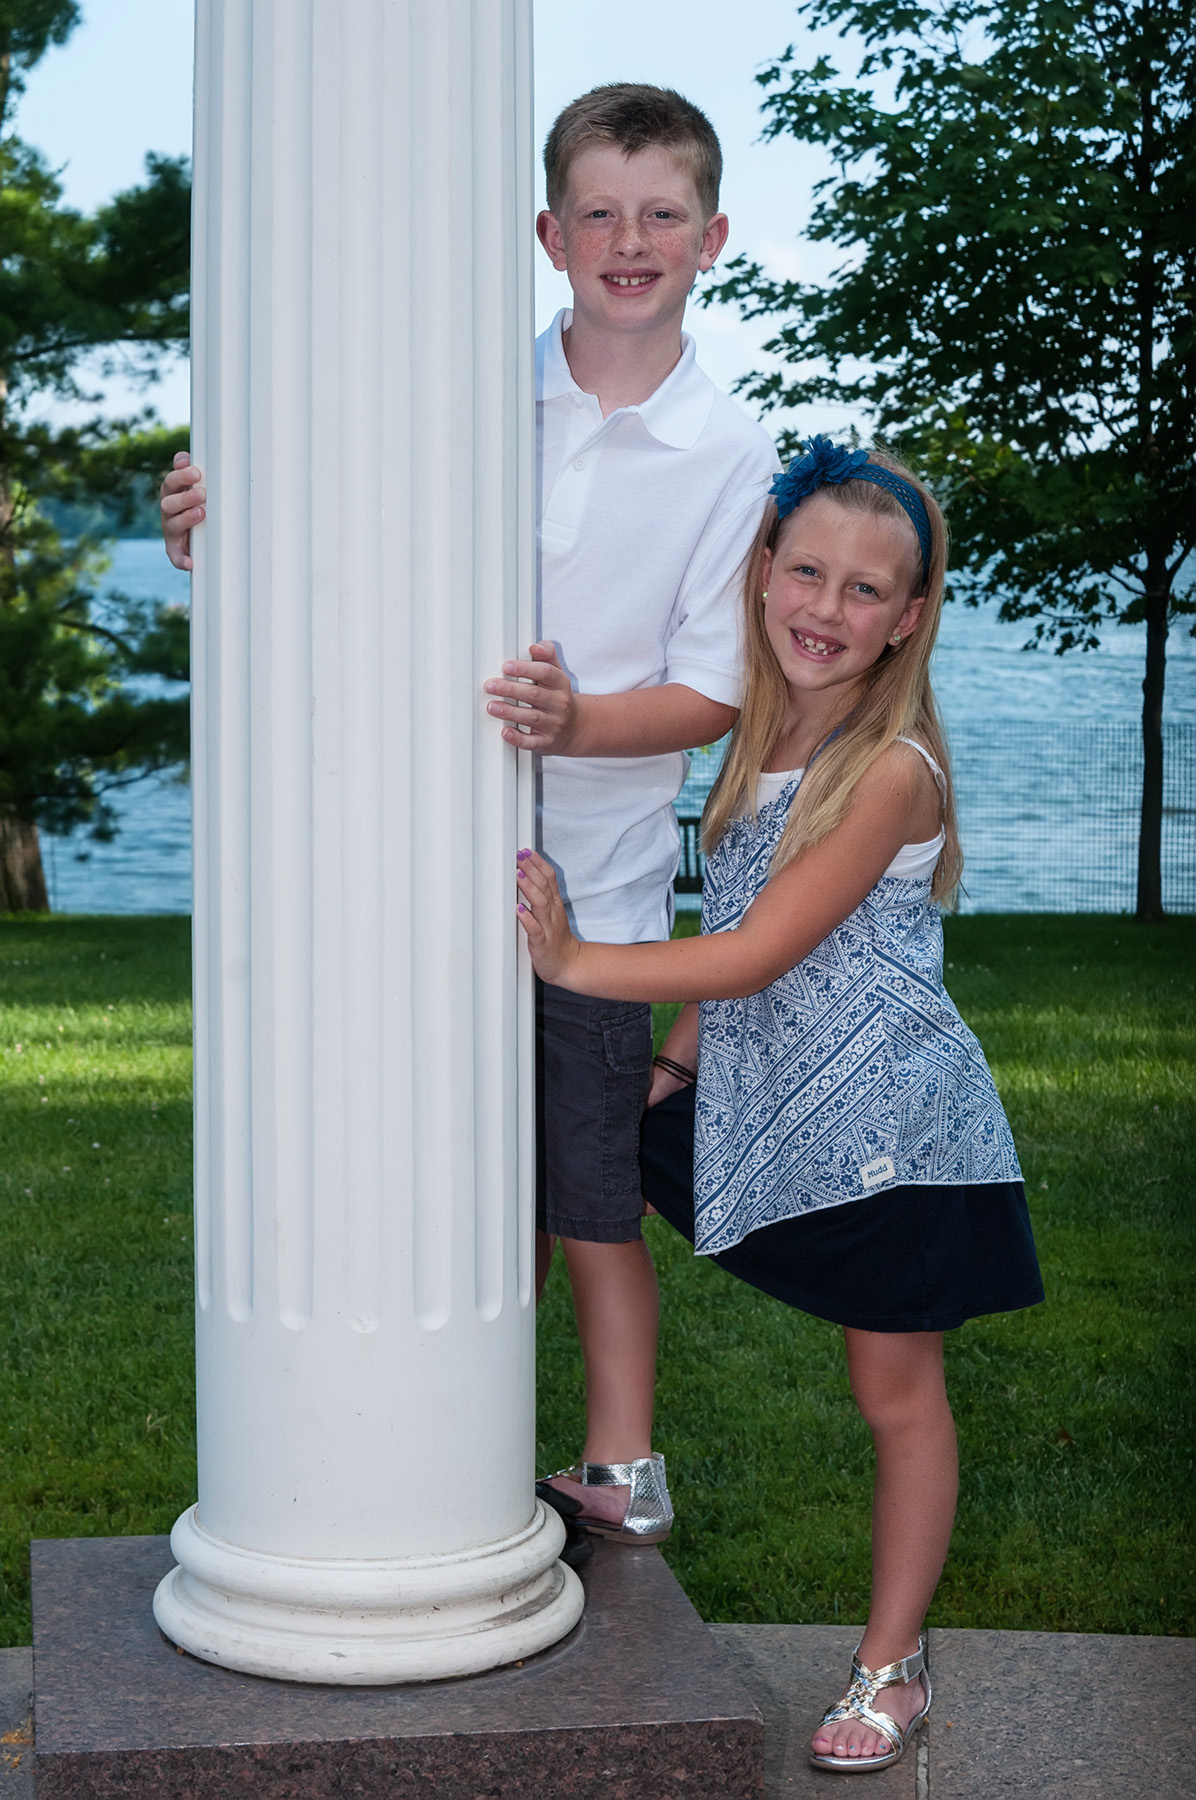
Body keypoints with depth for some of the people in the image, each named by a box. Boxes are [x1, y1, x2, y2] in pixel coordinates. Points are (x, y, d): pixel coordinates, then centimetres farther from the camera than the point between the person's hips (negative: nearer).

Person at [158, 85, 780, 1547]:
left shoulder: (732, 457, -2)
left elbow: (715, 694, -4)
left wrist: (575, 722, -23)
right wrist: (214, 539, -12)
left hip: (594, 885, -1)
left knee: (592, 1197, 7)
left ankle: (620, 1466, 24)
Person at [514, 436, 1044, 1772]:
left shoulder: (892, 772, -19)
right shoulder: (762, 735, 4)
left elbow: (750, 956, -21)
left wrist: (567, 961, -17)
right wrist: (667, 1069, 6)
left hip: (892, 1124, -7)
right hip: (765, 1106, 7)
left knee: (896, 1395, 6)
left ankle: (891, 1665, 20)